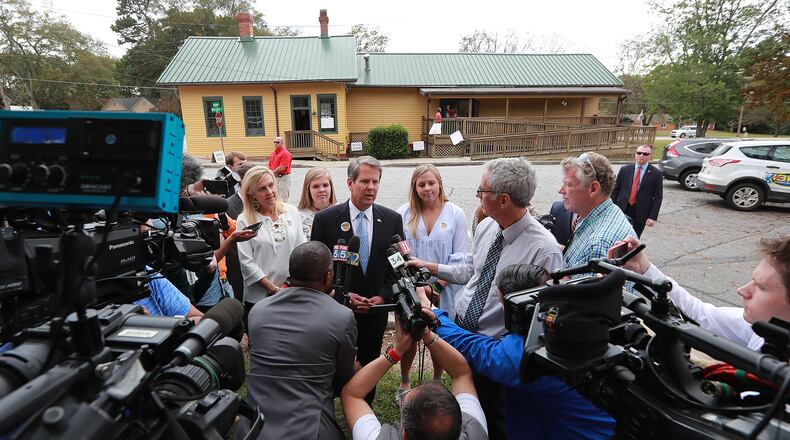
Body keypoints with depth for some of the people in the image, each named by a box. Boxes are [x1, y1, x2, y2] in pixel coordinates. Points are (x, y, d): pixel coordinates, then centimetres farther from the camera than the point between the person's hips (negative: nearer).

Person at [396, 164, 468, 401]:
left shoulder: (456, 214, -4)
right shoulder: (404, 213, -2)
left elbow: (460, 256, -5)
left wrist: (439, 285, -14)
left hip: (444, 291, 0)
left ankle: (437, 381, 38)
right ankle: (404, 382, 35)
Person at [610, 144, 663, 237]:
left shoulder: (656, 174, -1)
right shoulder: (625, 170, 4)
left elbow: (658, 198, -2)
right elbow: (615, 190, 7)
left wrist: (653, 217, -8)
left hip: (640, 214, -1)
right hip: (622, 210, 1)